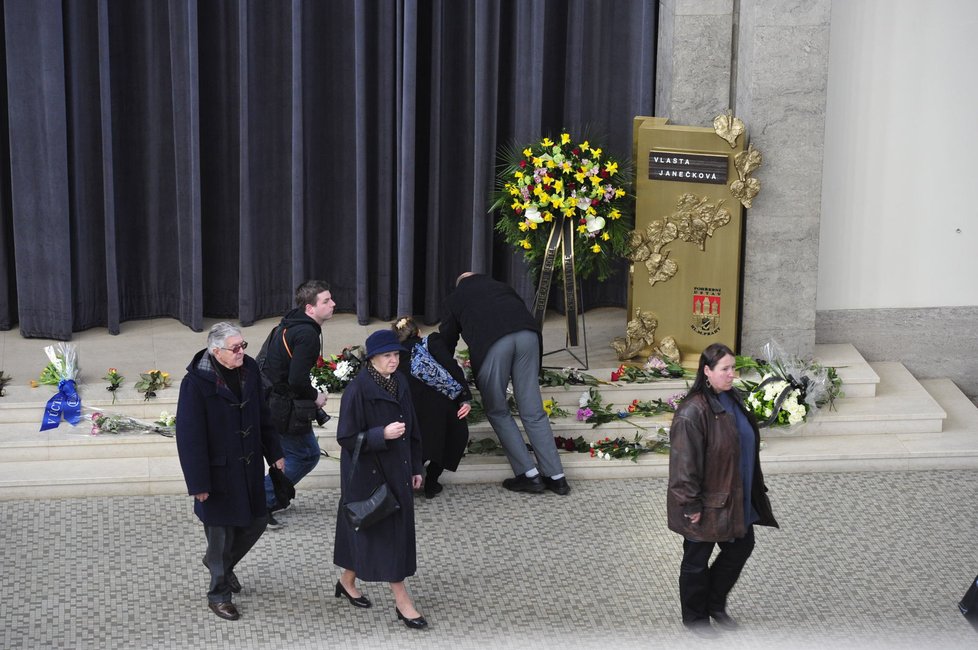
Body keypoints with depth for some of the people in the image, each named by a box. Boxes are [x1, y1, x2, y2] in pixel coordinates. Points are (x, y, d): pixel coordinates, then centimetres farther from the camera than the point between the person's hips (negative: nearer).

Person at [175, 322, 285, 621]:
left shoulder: (249, 370, -2)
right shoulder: (197, 382, -21)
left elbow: (262, 415, 12)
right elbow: (189, 436, -18)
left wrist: (274, 452, 13)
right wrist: (198, 483, -18)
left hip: (249, 466, 6)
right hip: (219, 470, -6)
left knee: (257, 520, 16)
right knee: (222, 532, 5)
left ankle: (222, 563, 44)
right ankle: (219, 595, 23)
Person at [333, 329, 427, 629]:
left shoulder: (399, 386, 5)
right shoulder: (357, 390, -17)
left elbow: (412, 430, 13)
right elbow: (346, 437, -17)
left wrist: (415, 468, 13)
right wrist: (382, 434, -28)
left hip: (396, 471, 8)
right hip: (369, 473, -8)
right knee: (384, 532, -3)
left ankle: (347, 581, 34)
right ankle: (402, 601, 2)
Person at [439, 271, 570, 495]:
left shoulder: (455, 298, 30)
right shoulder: (501, 286, 37)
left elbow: (446, 341, 32)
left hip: (491, 342, -3)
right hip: (528, 335, 3)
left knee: (497, 412, 12)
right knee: (533, 412, 10)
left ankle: (529, 475, 8)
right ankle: (556, 477, 9)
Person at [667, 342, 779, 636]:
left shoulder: (732, 399, 2)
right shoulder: (692, 412, -26)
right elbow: (684, 462, -23)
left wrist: (753, 489, 18)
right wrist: (691, 504, -20)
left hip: (737, 496, 8)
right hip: (707, 502, -8)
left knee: (742, 546, 18)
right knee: (697, 559, 11)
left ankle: (715, 604, 39)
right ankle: (695, 617, 30)